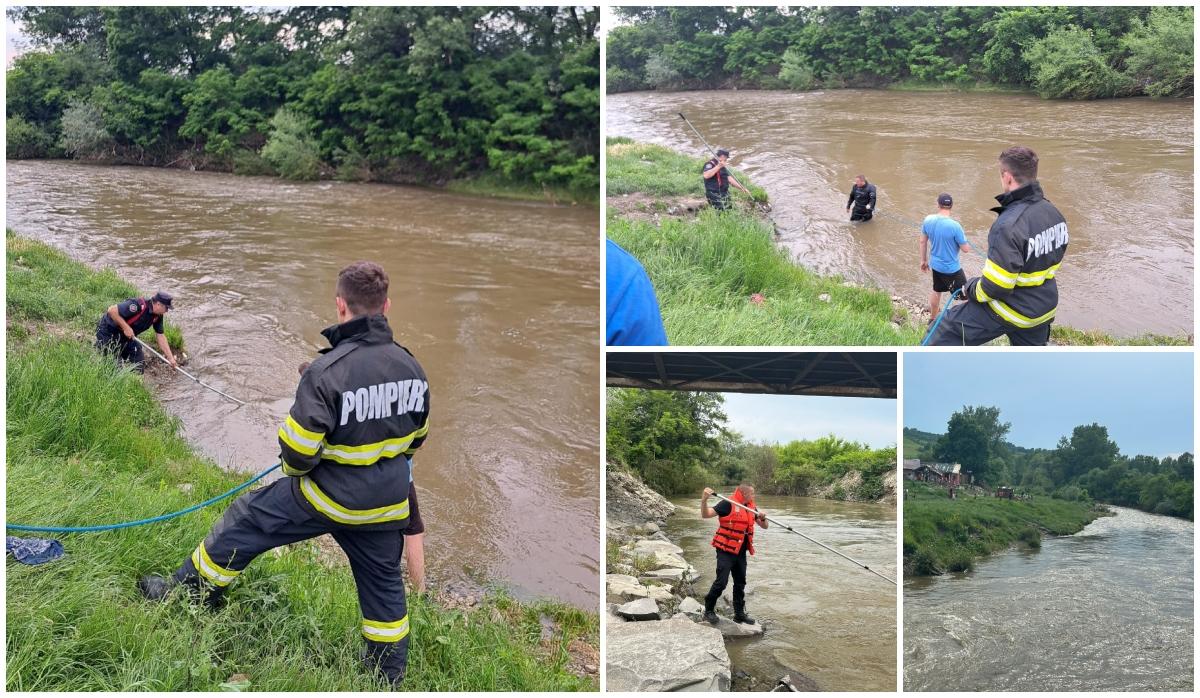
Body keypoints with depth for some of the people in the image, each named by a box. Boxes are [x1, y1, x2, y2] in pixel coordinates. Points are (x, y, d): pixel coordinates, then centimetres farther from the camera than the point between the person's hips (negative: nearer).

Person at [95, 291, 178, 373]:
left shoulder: (158, 316, -6)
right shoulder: (139, 306, -32)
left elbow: (160, 336, 2)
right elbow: (112, 310, -33)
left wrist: (171, 358, -2)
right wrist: (126, 327, -32)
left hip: (126, 336, 8)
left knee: (139, 367, 4)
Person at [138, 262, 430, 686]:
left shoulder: (327, 372, -23)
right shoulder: (411, 367, -4)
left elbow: (297, 451, -20)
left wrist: (294, 466, 4)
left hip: (328, 497, -5)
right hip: (388, 505, 5)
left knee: (244, 523, 15)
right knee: (384, 585, 20)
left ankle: (186, 595, 32)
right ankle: (389, 680, 32)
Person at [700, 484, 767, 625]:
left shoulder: (751, 508, 10)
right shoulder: (728, 504, -13)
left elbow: (764, 526, 13)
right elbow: (706, 514, -19)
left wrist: (763, 518, -10)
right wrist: (704, 500, -37)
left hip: (741, 552, 7)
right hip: (726, 550, -7)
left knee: (740, 583, 13)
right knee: (721, 581, -11)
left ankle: (739, 614, 25)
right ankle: (709, 610, 5)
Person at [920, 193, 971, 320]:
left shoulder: (928, 220, -11)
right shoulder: (954, 226, -28)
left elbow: (923, 241, 3)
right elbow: (966, 249, -18)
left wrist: (924, 260, 17)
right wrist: (960, 242, 5)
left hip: (935, 265, 6)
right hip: (951, 269, -6)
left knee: (936, 291, 27)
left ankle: (932, 319, 43)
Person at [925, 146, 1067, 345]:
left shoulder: (1009, 226, -29)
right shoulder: (1054, 214, -1)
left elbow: (995, 287, -28)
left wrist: (970, 289, -7)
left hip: (1012, 310, -8)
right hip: (1044, 309, 8)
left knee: (947, 329, 5)